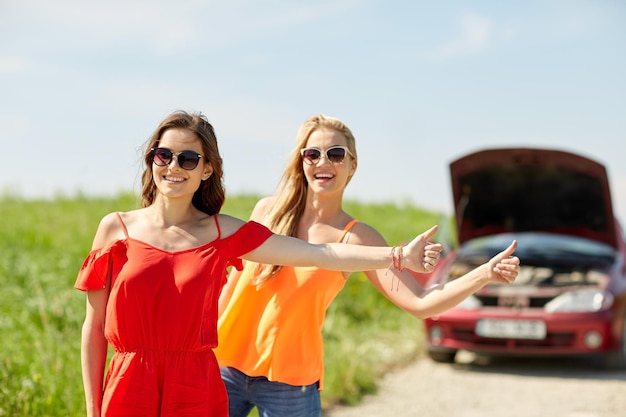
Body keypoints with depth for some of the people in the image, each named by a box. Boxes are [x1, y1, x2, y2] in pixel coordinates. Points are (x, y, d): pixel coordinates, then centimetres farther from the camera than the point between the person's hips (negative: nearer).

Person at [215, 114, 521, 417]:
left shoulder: (357, 238, -8)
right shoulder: (268, 210, 1)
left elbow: (419, 304, -15)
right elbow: (236, 279, 11)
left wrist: (485, 274, -26)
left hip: (289, 382, -2)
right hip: (225, 364, 3)